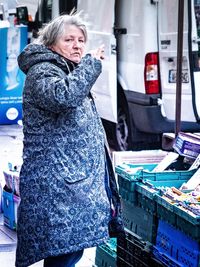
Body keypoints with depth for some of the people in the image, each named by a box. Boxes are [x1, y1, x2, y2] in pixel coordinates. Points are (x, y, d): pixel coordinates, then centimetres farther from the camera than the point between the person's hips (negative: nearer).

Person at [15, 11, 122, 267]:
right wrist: (90, 63, -19)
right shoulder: (42, 72, -8)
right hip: (56, 185, -10)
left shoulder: (69, 73, 25)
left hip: (77, 183, 10)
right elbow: (63, 96, -33)